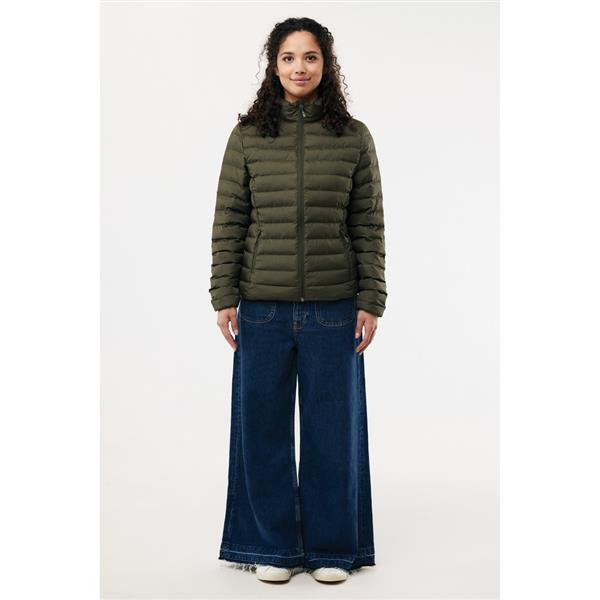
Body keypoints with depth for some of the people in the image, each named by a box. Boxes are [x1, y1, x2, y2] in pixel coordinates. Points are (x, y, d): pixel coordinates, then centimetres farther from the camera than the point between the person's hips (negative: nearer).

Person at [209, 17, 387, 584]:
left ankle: (331, 547, 24)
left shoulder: (354, 137, 3)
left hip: (333, 309, 0)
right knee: (263, 427, 8)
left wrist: (371, 300, -2)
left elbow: (369, 225, 3)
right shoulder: (247, 135, 4)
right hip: (263, 308, 1)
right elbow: (227, 221, 3)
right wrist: (224, 296, -3)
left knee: (332, 427, 8)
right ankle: (272, 546, 24)